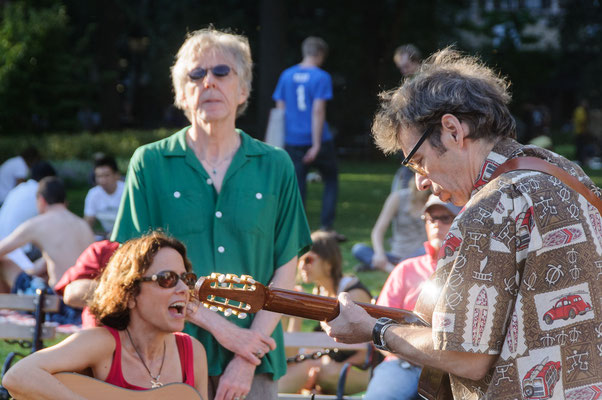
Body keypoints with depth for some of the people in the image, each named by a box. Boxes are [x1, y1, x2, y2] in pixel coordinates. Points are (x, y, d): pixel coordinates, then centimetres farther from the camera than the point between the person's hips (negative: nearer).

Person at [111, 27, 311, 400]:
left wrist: (248, 359, -8)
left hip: (254, 365, 1)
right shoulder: (150, 164, 3)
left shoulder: (275, 166, 7)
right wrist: (221, 328, -10)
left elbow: (285, 272, 4)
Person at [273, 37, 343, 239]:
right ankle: (327, 226, 8)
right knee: (331, 181, 14)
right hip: (318, 139, -3)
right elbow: (318, 111, -14)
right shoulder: (321, 77, -8)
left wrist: (283, 137, 13)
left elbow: (280, 108, 7)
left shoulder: (286, 75, 6)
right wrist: (317, 144, -16)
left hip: (293, 140, 3)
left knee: (297, 185, 5)